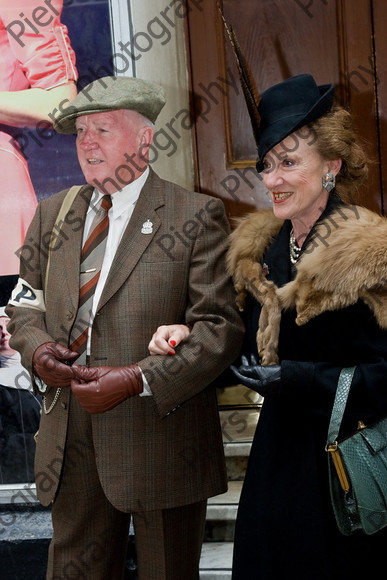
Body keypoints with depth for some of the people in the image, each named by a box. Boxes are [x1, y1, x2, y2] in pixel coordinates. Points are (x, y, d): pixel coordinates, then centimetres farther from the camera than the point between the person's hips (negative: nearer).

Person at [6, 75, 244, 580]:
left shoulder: (196, 217, -5)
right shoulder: (52, 215, 11)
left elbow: (221, 326, -11)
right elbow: (24, 304, 18)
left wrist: (140, 379, -21)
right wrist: (37, 348, -5)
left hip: (162, 441, -4)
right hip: (71, 447, 4)